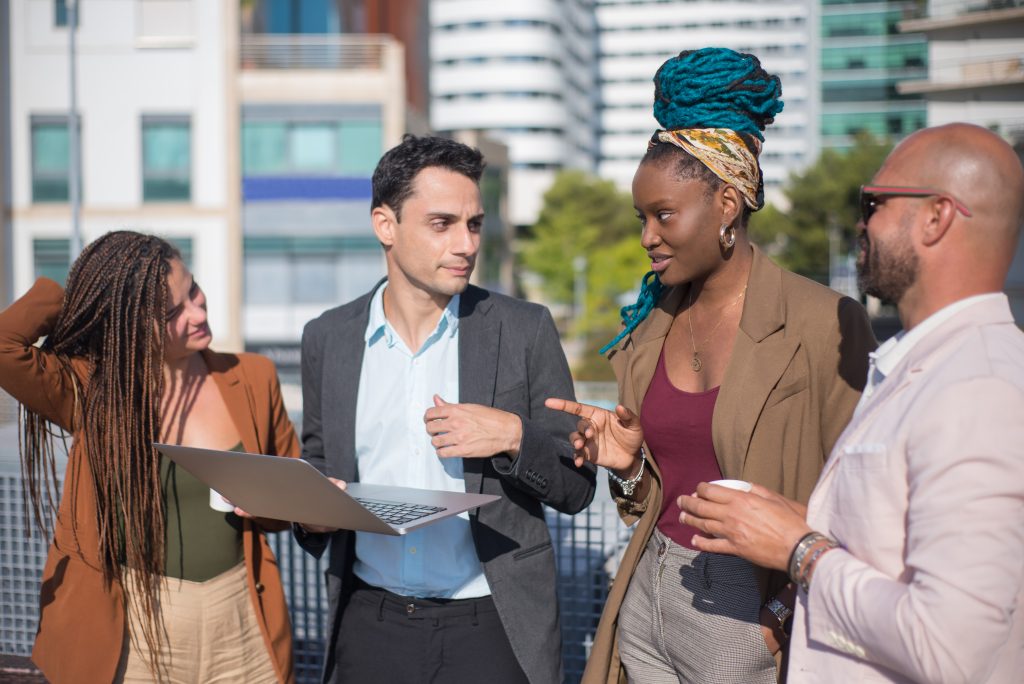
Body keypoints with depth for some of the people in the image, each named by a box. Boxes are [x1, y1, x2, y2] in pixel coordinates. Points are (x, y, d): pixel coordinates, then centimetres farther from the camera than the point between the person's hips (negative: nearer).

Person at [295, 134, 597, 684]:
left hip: (490, 625, -2)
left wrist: (514, 435, -19)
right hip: (367, 623, 2)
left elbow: (576, 487, -1)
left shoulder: (525, 330, -5)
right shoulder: (326, 339, 2)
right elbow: (318, 464, 13)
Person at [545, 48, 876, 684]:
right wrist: (629, 464, -5)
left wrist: (787, 618, -16)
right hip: (647, 604, 6)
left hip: (753, 617, -5)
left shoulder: (825, 324, -13)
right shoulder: (652, 327, 6)